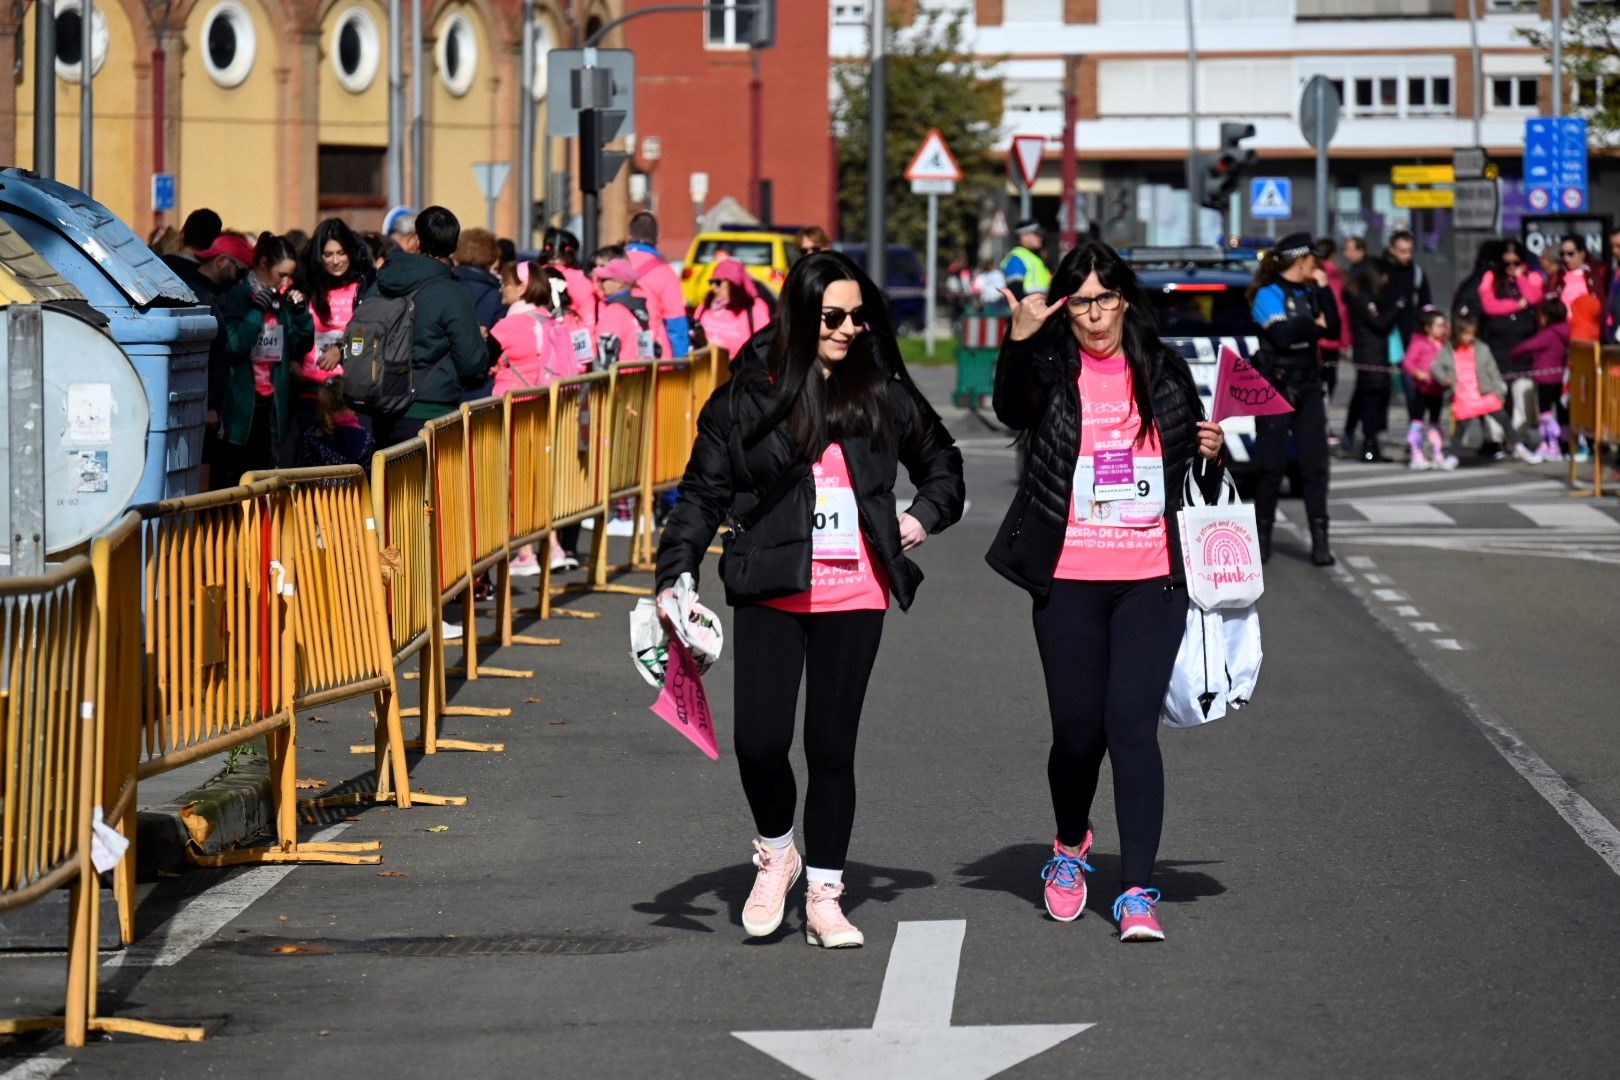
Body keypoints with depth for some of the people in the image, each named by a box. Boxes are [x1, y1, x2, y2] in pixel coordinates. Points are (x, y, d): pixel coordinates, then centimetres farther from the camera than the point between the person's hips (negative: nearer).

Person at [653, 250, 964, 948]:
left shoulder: (883, 393, 7)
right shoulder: (752, 392, -1)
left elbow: (942, 461, 23)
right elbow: (703, 490, 0)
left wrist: (925, 516, 5)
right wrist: (676, 575, -10)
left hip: (855, 595, 2)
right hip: (770, 591, -2)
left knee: (832, 744, 4)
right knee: (760, 740, -9)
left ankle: (823, 896, 14)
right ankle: (775, 852, 21)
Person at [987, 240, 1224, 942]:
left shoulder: (1164, 372, 10)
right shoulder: (1050, 369, 1)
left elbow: (1191, 460, 23)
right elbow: (1011, 408, -22)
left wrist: (1212, 454, 1)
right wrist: (1020, 340, -37)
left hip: (1151, 581, 1)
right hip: (1069, 583, -1)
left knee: (1132, 726, -8)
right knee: (1077, 731, 4)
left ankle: (1137, 892, -6)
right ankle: (1070, 847, 35)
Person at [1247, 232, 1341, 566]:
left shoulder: (1309, 293, 13)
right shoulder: (1268, 294, -6)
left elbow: (1334, 330, 4)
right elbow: (1282, 335, -19)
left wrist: (1324, 289, -1)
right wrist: (1314, 326, -3)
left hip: (1308, 386, 6)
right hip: (1276, 386, -6)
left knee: (1315, 463, 0)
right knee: (1272, 464, -2)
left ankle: (1320, 538, -1)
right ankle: (1262, 535, 8)